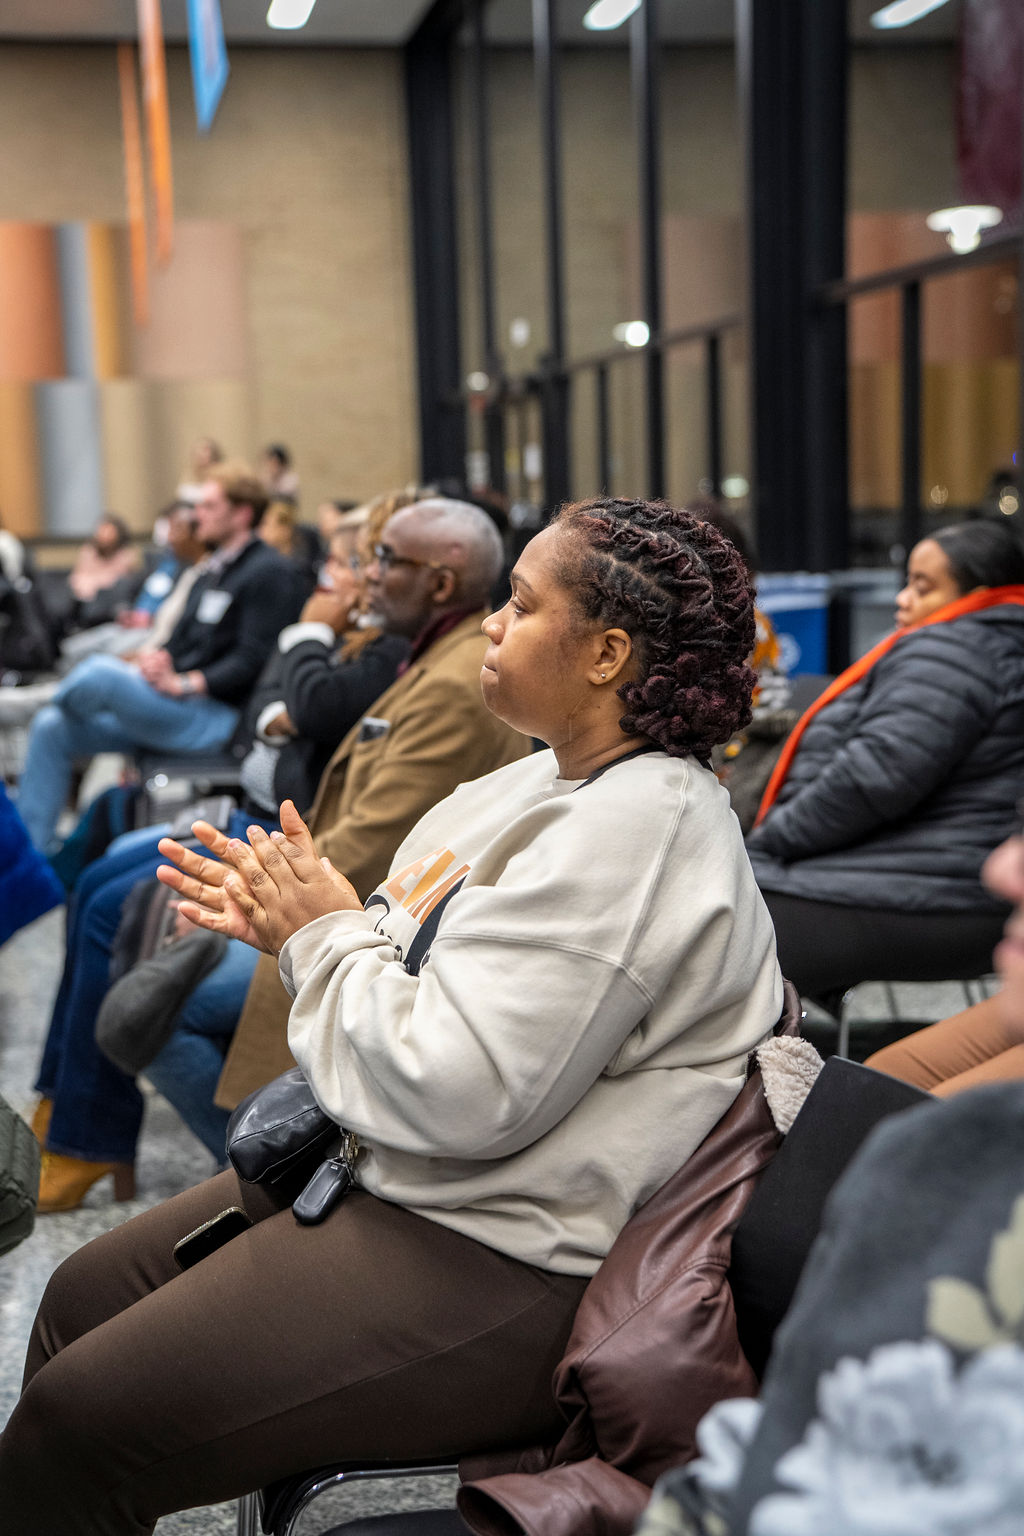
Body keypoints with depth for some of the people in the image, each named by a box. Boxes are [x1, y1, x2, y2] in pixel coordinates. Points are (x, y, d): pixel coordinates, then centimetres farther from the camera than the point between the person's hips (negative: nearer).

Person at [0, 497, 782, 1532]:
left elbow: (454, 1093, -28)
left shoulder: (631, 834, -23)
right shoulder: (559, 784, 10)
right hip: (389, 1174, 11)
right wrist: (294, 924, 1)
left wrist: (327, 936, -13)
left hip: (499, 1262, -10)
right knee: (84, 1295, 14)